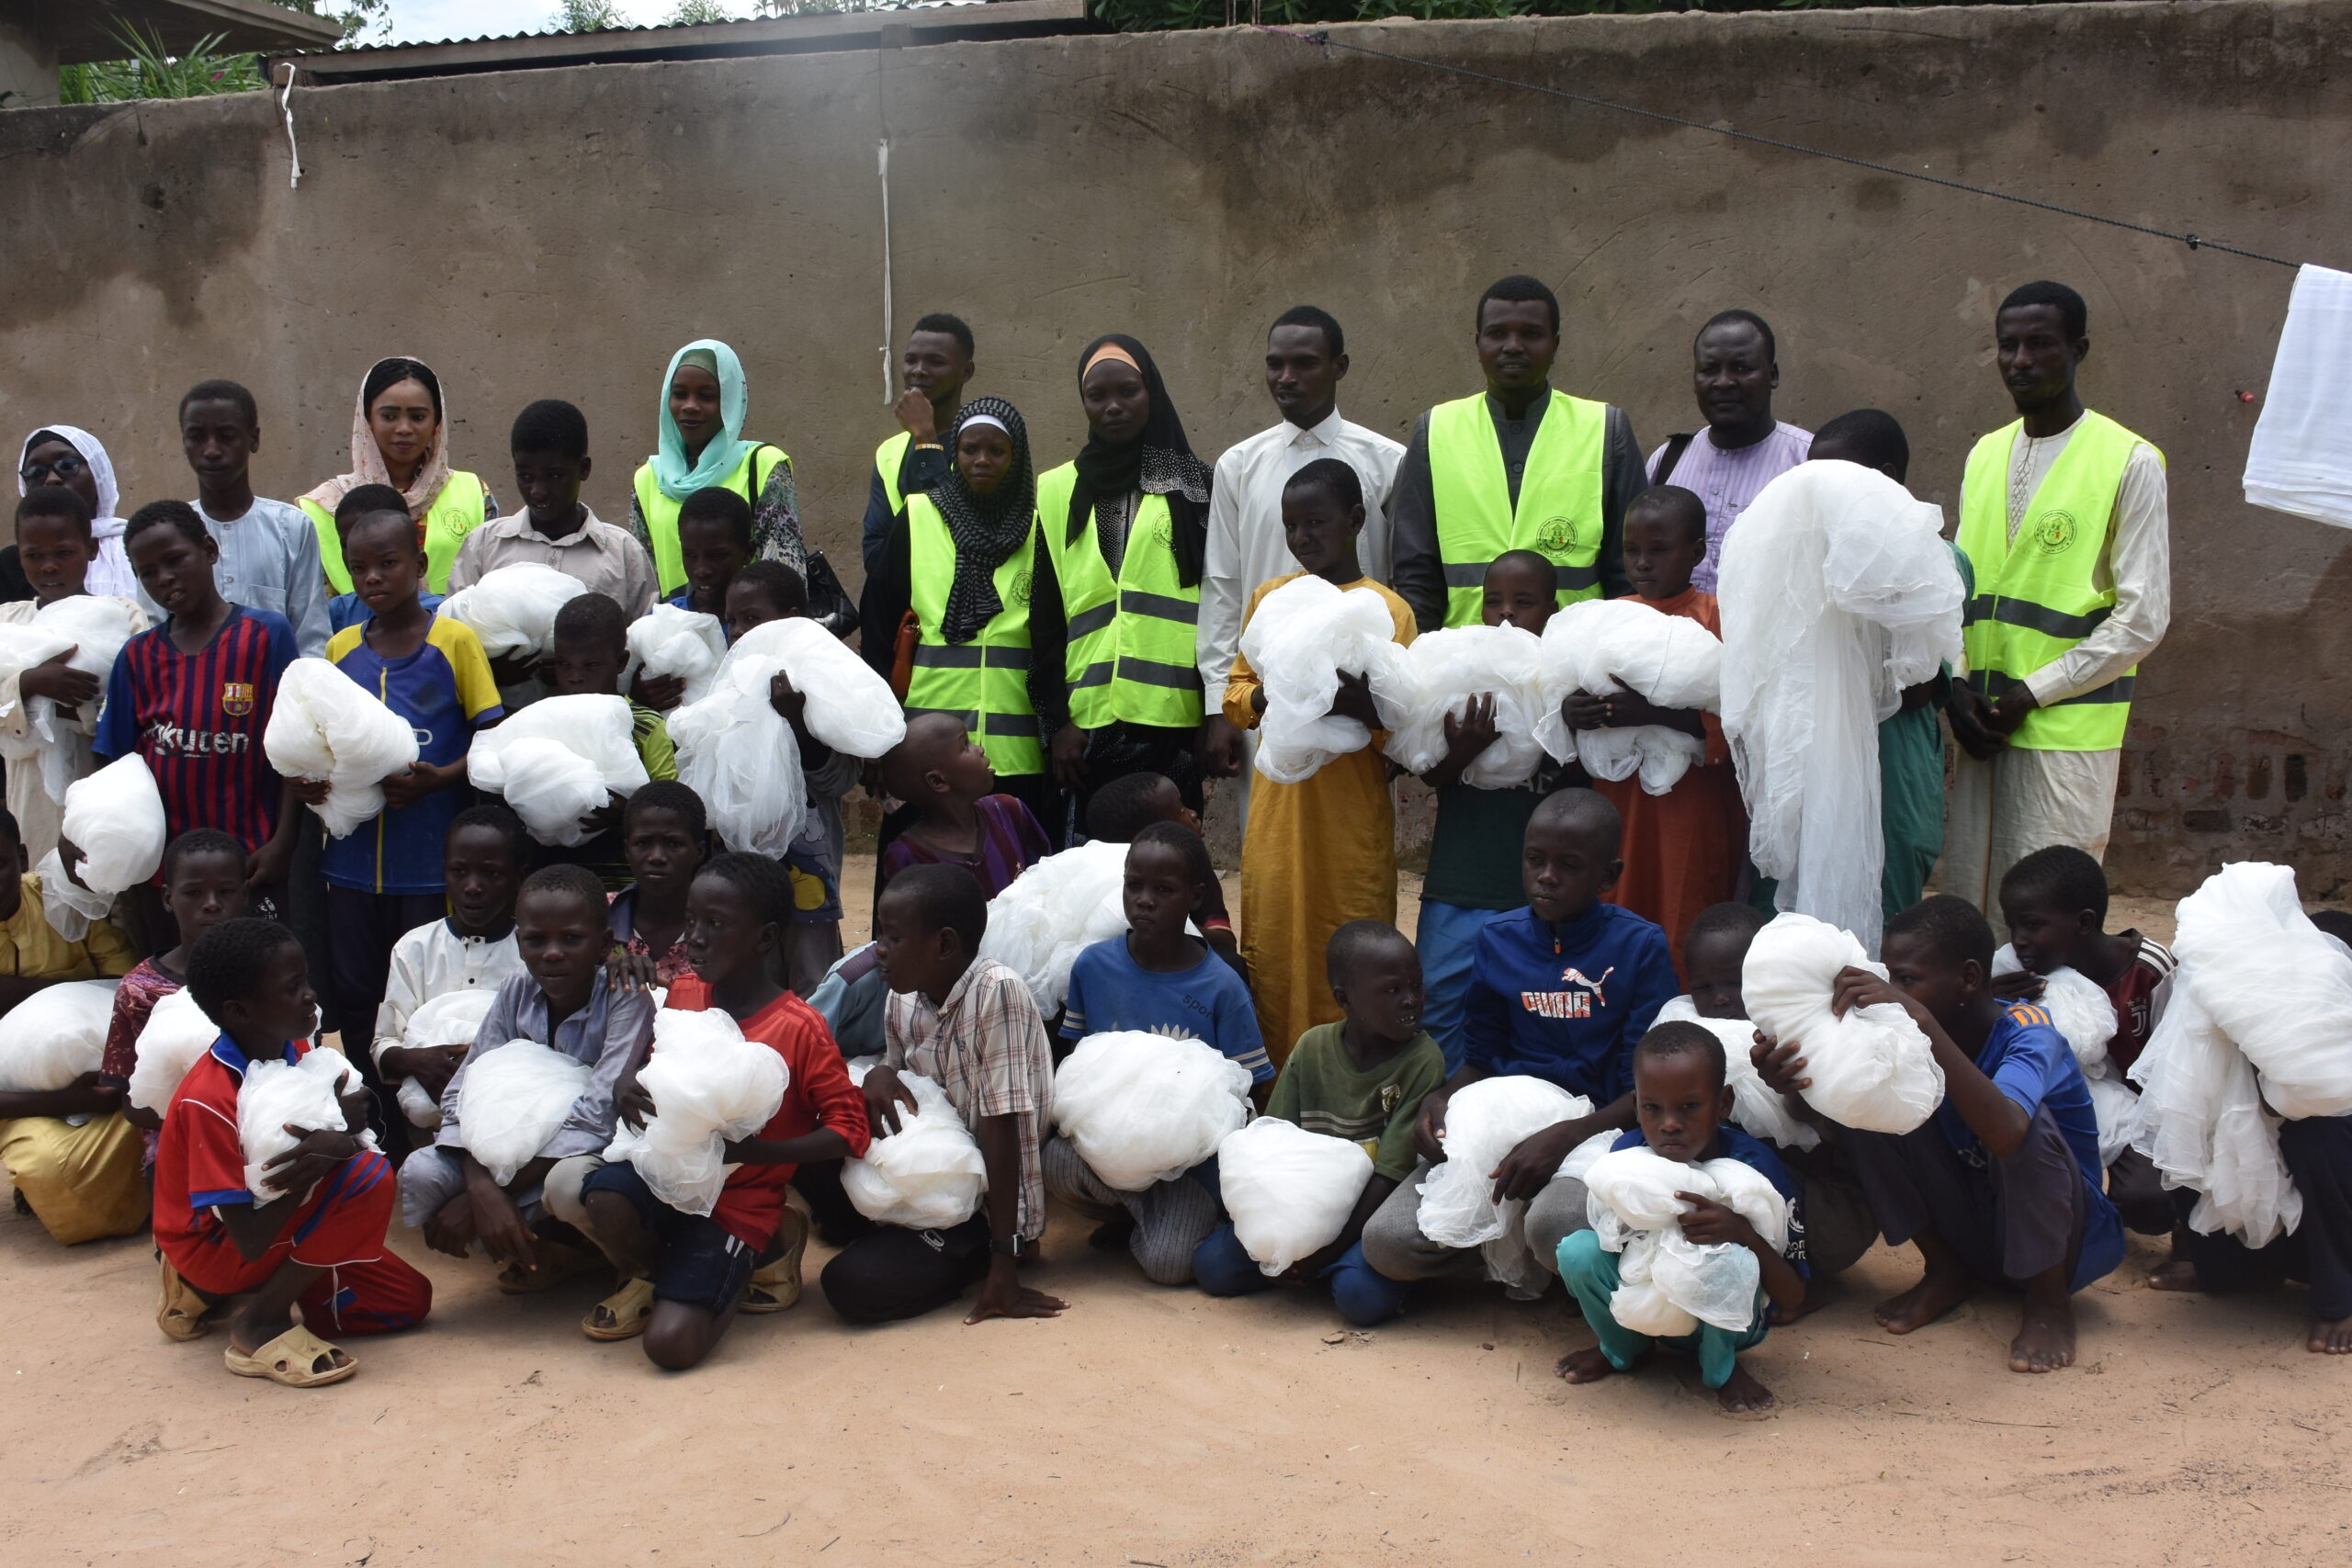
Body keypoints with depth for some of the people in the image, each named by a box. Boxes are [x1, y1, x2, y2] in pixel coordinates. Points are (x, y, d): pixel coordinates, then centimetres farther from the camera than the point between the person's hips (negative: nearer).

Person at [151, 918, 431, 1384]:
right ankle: (258, 1322, -15)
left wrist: (332, 1145, -31)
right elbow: (250, 1240, -30)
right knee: (367, 1177, -28)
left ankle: (215, 1294, 11)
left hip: (278, 1214, 8)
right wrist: (332, 1128, -29)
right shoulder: (210, 1100, -28)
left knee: (409, 1302, 3)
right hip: (215, 1248, -8)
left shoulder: (296, 1050, -6)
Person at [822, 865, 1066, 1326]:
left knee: (852, 1284, -23)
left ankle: (989, 1259, -1)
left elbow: (1001, 1130, -23)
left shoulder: (996, 991, -22)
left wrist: (1004, 1270, -23)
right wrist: (880, 1076, -12)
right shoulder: (903, 1002, 0)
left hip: (987, 1207, -7)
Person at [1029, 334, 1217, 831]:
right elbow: (1046, 619, 11)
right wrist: (1056, 720, 3)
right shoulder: (1058, 493, 13)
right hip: (1089, 721, 2)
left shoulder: (1195, 487, 8)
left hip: (1174, 718, -1)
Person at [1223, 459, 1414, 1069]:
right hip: (1277, 818, 4)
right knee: (1272, 960, 5)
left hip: (1352, 821, -3)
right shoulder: (1269, 597, 10)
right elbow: (1234, 691, 12)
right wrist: (1265, 697, -10)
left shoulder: (1388, 610, -2)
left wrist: (1361, 705, -27)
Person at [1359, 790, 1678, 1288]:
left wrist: (1562, 1138, -22)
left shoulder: (1641, 945, -3)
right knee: (1386, 1242, -20)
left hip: (1596, 1129, -3)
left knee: (1554, 1224, -38)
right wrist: (1438, 1101, -6)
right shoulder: (1499, 939, 9)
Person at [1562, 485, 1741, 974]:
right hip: (1617, 805, 4)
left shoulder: (1720, 618, -2)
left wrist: (1656, 712, -25)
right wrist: (1568, 712, -10)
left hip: (1692, 810, -4)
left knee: (1686, 949, -3)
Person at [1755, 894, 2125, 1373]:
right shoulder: (1905, 1032, -9)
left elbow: (2005, 1133, -47)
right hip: (1974, 1236, 5)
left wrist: (1921, 1020, -51)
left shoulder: (2026, 1032, -25)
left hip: (2066, 1240, -5)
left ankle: (2049, 1303, -11)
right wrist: (1793, 1084, -42)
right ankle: (1947, 1273, 4)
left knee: (2022, 1121, -33)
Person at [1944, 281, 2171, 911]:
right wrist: (1958, 686, 1)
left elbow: (2144, 617, -7)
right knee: (1963, 902, 5)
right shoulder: (1985, 455, 15)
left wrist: (2034, 692, -11)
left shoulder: (2130, 462, -4)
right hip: (1979, 721, 5)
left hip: (2068, 729, -5)